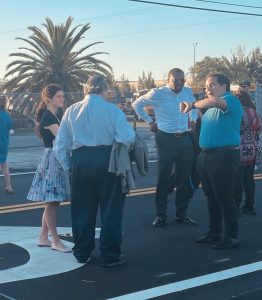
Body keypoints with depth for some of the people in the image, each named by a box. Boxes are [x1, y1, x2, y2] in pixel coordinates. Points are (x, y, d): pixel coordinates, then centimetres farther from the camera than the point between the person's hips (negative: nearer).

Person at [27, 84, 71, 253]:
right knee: (51, 202, -2)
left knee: (52, 202, 12)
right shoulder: (48, 117, -13)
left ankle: (43, 238, 20)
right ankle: (56, 241, 4)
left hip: (59, 160, 10)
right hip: (51, 159, -10)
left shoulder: (56, 117, 16)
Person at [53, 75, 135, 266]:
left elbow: (60, 144, 3)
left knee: (82, 209, 15)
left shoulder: (71, 111, 3)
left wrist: (68, 166, 13)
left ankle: (82, 253, 26)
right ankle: (110, 255, 14)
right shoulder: (112, 110, -8)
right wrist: (123, 150, 3)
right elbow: (127, 137, -18)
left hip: (80, 162, 3)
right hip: (106, 161, -3)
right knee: (111, 209, 9)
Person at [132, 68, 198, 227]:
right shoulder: (158, 93, -8)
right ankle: (161, 215, 11)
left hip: (185, 139, 5)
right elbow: (137, 104, 3)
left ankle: (182, 214, 21)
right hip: (166, 140, -4)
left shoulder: (188, 92, 5)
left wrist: (193, 119, 12)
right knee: (164, 178, 1)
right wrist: (149, 121, 1)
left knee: (185, 177, 9)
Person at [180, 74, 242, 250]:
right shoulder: (212, 107, 18)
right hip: (206, 155, 9)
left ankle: (232, 237, 3)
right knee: (211, 197, 15)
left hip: (224, 155, -9)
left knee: (224, 198, -5)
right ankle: (214, 233, 26)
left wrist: (193, 105, -25)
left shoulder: (231, 101, -12)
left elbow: (214, 101, -31)